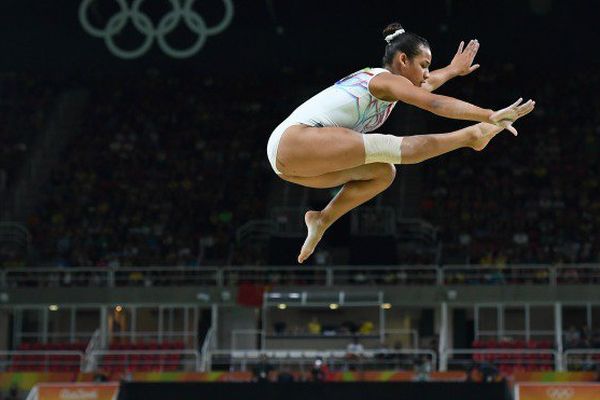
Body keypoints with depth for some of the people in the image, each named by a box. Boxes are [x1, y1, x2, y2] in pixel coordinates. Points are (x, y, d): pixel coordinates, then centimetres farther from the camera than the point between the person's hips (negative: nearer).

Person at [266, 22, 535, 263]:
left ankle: (323, 219, 8)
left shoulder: (377, 80, 25)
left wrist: (454, 69, 61)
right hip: (293, 140, -10)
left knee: (382, 173, 11)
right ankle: (472, 135, -29)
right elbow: (435, 103, -19)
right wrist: (490, 116, -25)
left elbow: (425, 85, 47)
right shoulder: (387, 80, -4)